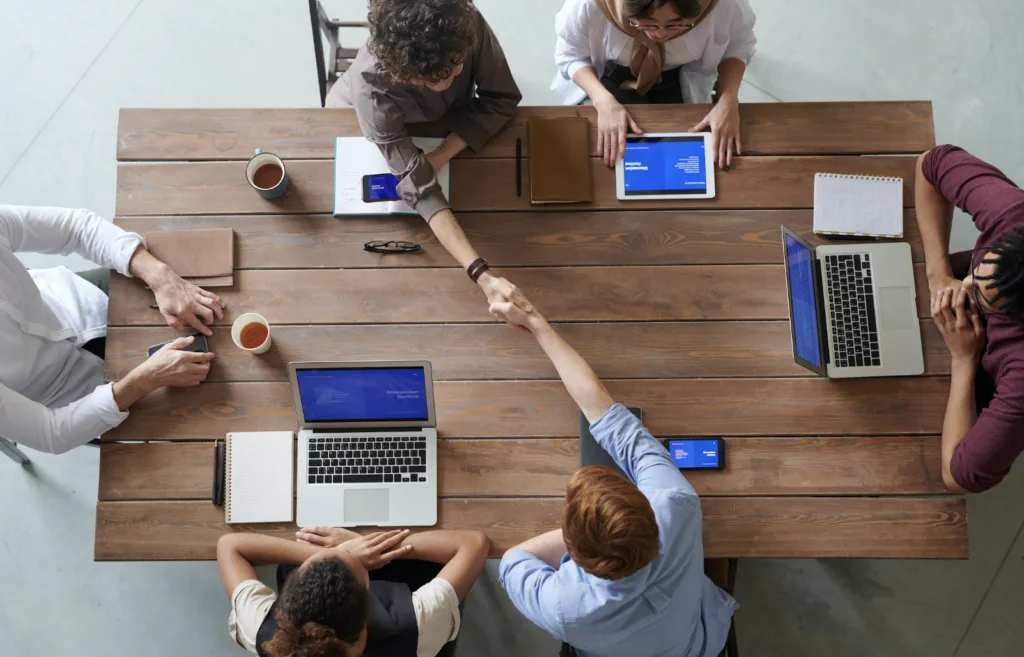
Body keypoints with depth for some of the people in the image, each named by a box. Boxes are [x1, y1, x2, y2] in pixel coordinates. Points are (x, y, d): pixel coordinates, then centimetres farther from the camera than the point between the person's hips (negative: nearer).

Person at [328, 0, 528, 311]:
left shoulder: (469, 26, -41)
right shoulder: (371, 87, -47)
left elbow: (502, 99, -26)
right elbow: (420, 186, -50)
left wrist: (442, 154, -39)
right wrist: (482, 275, -59)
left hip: (448, 116, 3)